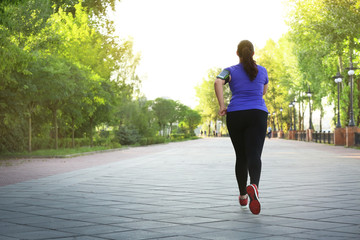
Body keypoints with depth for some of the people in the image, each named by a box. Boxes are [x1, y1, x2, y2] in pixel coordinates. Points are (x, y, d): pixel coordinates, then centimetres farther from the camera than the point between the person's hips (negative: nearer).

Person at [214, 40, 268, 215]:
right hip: (257, 115, -1)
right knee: (254, 156, -13)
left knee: (241, 157, 14)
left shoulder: (230, 71, 7)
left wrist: (222, 106, -11)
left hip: (235, 115, 1)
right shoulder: (262, 71, 13)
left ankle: (243, 196, 23)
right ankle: (253, 185, -42)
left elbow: (218, 82, -15)